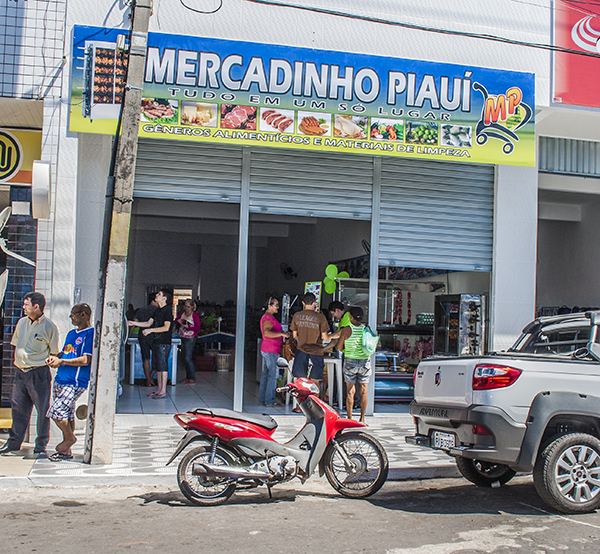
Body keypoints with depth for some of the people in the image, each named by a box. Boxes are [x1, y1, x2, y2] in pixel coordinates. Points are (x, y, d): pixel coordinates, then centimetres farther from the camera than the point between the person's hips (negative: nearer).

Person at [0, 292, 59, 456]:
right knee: (18, 407, 10)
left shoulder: (49, 327, -7)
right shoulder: (22, 322, 10)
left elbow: (54, 353, -1)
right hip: (20, 372, 6)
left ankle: (41, 445, 10)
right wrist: (18, 360, 15)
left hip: (39, 373, -5)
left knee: (42, 410, 0)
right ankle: (14, 442, 21)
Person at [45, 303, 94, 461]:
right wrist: (54, 358, 5)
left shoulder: (90, 334, -9)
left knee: (56, 412, -14)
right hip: (60, 380, 8)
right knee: (67, 415, 11)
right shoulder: (71, 333, 18)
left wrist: (62, 361, -14)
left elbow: (85, 360, -16)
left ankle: (70, 438, 9)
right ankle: (66, 450, 18)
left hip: (75, 383, -8)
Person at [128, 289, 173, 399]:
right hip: (156, 341, 9)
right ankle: (159, 389, 18)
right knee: (157, 366, 11)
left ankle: (163, 392, -6)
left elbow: (166, 327, -18)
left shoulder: (167, 310, -11)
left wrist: (150, 330, -19)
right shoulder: (158, 310, 16)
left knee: (163, 366, -8)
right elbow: (149, 323, 18)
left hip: (164, 342, -9)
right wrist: (133, 323, 12)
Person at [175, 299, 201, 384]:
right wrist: (178, 321, -1)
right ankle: (188, 377, 19)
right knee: (185, 359, 10)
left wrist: (188, 327, -19)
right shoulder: (181, 314, 10)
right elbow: (175, 321, 21)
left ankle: (192, 378, -9)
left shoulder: (194, 315, -7)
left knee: (188, 358, -13)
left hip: (190, 339, -7)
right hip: (182, 338, 7)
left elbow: (198, 327, -10)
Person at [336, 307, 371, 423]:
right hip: (365, 361, 2)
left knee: (350, 391, 5)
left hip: (350, 361, -2)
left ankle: (349, 418, 7)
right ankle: (362, 418, 12)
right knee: (363, 390, 9)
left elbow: (339, 347, -4)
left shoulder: (346, 330, -8)